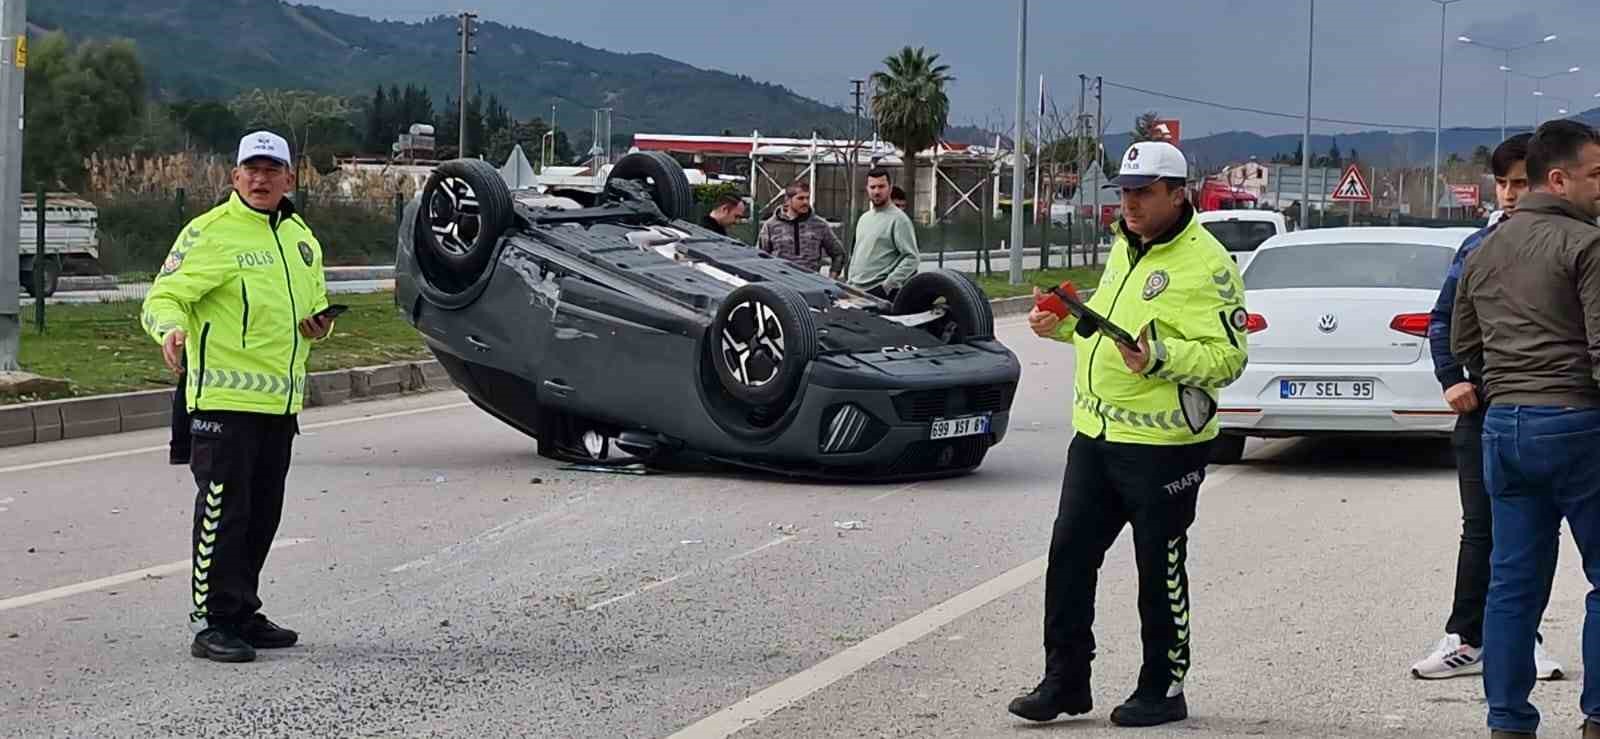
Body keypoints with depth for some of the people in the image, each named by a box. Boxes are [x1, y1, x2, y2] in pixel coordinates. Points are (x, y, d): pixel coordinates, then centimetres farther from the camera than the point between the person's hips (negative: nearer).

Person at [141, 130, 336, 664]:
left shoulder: (301, 238, 16)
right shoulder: (211, 233, -7)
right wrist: (170, 329, -34)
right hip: (225, 396, -8)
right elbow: (164, 296, -12)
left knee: (262, 512, 13)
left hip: (281, 399, 8)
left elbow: (314, 300, 31)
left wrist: (319, 323, 8)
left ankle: (242, 614, 23)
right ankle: (212, 623, -6)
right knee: (223, 509, -9)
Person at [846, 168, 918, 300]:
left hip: (880, 292, -7)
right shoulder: (863, 219, 20)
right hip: (856, 290, 7)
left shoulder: (898, 219, -6)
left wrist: (888, 284, -18)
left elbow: (912, 258, -13)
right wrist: (849, 281, 16)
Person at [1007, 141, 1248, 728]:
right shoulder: (1124, 247, 13)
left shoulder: (1207, 264, -13)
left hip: (1162, 445, -8)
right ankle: (1064, 680, 15)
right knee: (1069, 554, 6)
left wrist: (1161, 357, -31)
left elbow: (1227, 358, -18)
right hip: (1095, 435, 8)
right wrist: (1064, 323, 12)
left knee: (1160, 571, 4)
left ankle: (1164, 689, 16)